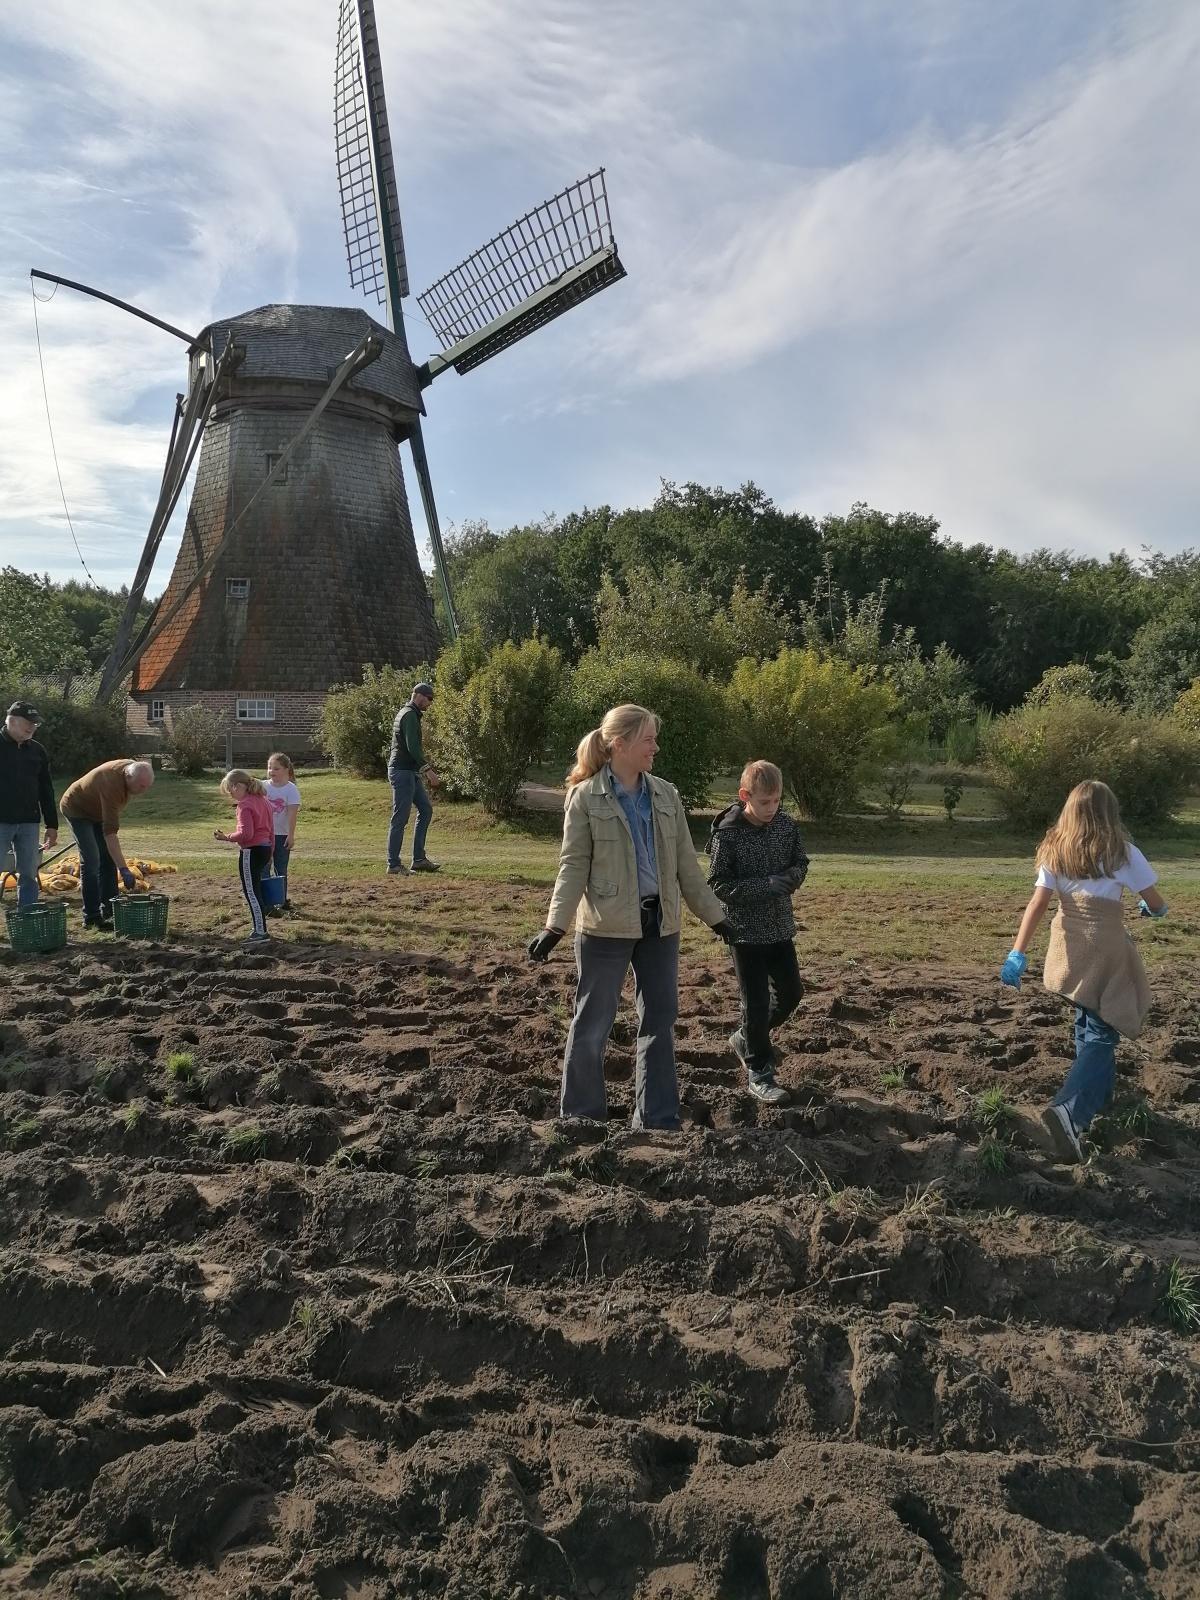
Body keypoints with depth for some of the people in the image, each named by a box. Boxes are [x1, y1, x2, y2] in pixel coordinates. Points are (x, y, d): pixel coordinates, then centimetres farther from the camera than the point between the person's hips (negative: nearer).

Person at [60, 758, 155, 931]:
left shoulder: (131, 767, -17)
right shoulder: (111, 784, -41)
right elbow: (110, 832, -44)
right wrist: (124, 869, -47)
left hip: (97, 810, 8)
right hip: (77, 810, -8)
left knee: (108, 858, 4)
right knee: (91, 861, -16)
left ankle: (109, 911, 9)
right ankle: (91, 917, -11)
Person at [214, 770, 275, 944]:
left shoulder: (244, 805, -15)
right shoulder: (263, 800, 12)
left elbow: (245, 833, -24)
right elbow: (271, 828, 17)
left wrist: (226, 837, -13)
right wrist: (270, 853, 22)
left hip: (251, 852, -9)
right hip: (265, 848, 9)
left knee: (251, 892, -3)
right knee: (255, 890, 16)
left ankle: (260, 931, -3)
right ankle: (258, 928, 20)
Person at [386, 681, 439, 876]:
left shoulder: (406, 713, 19)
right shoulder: (410, 715, -13)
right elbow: (412, 746, -23)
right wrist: (428, 769, -24)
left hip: (410, 772, 11)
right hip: (402, 771, -11)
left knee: (426, 809, 10)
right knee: (400, 818, -7)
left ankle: (419, 859, 10)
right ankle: (394, 865, -2)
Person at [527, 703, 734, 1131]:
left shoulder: (666, 795, 6)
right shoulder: (585, 797, -7)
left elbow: (686, 864, 11)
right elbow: (573, 866, -9)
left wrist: (715, 916, 11)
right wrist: (555, 925, -19)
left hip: (660, 924, 5)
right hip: (607, 928, -5)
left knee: (659, 1021, 11)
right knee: (592, 1025, 5)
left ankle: (657, 1119, 23)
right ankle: (582, 1119, 21)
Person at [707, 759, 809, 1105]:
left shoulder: (786, 825, -1)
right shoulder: (727, 833, -16)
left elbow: (800, 864, 8)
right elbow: (719, 885, -16)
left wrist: (784, 881, -15)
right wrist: (765, 887, -23)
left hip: (780, 927, 6)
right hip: (746, 930, -5)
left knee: (791, 992, 13)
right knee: (756, 1001, 0)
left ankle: (747, 1038, 36)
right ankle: (759, 1073, 15)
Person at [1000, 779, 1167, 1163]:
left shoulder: (1056, 852, 1)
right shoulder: (1122, 853, -9)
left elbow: (1037, 904, -6)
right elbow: (1156, 904, 2)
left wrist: (1017, 952, -8)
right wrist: (1152, 908, 26)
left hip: (1069, 949, 5)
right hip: (1104, 949, -5)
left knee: (1087, 1024, 24)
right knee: (1101, 1035, -1)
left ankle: (1098, 1096, 40)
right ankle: (1070, 1110, -21)